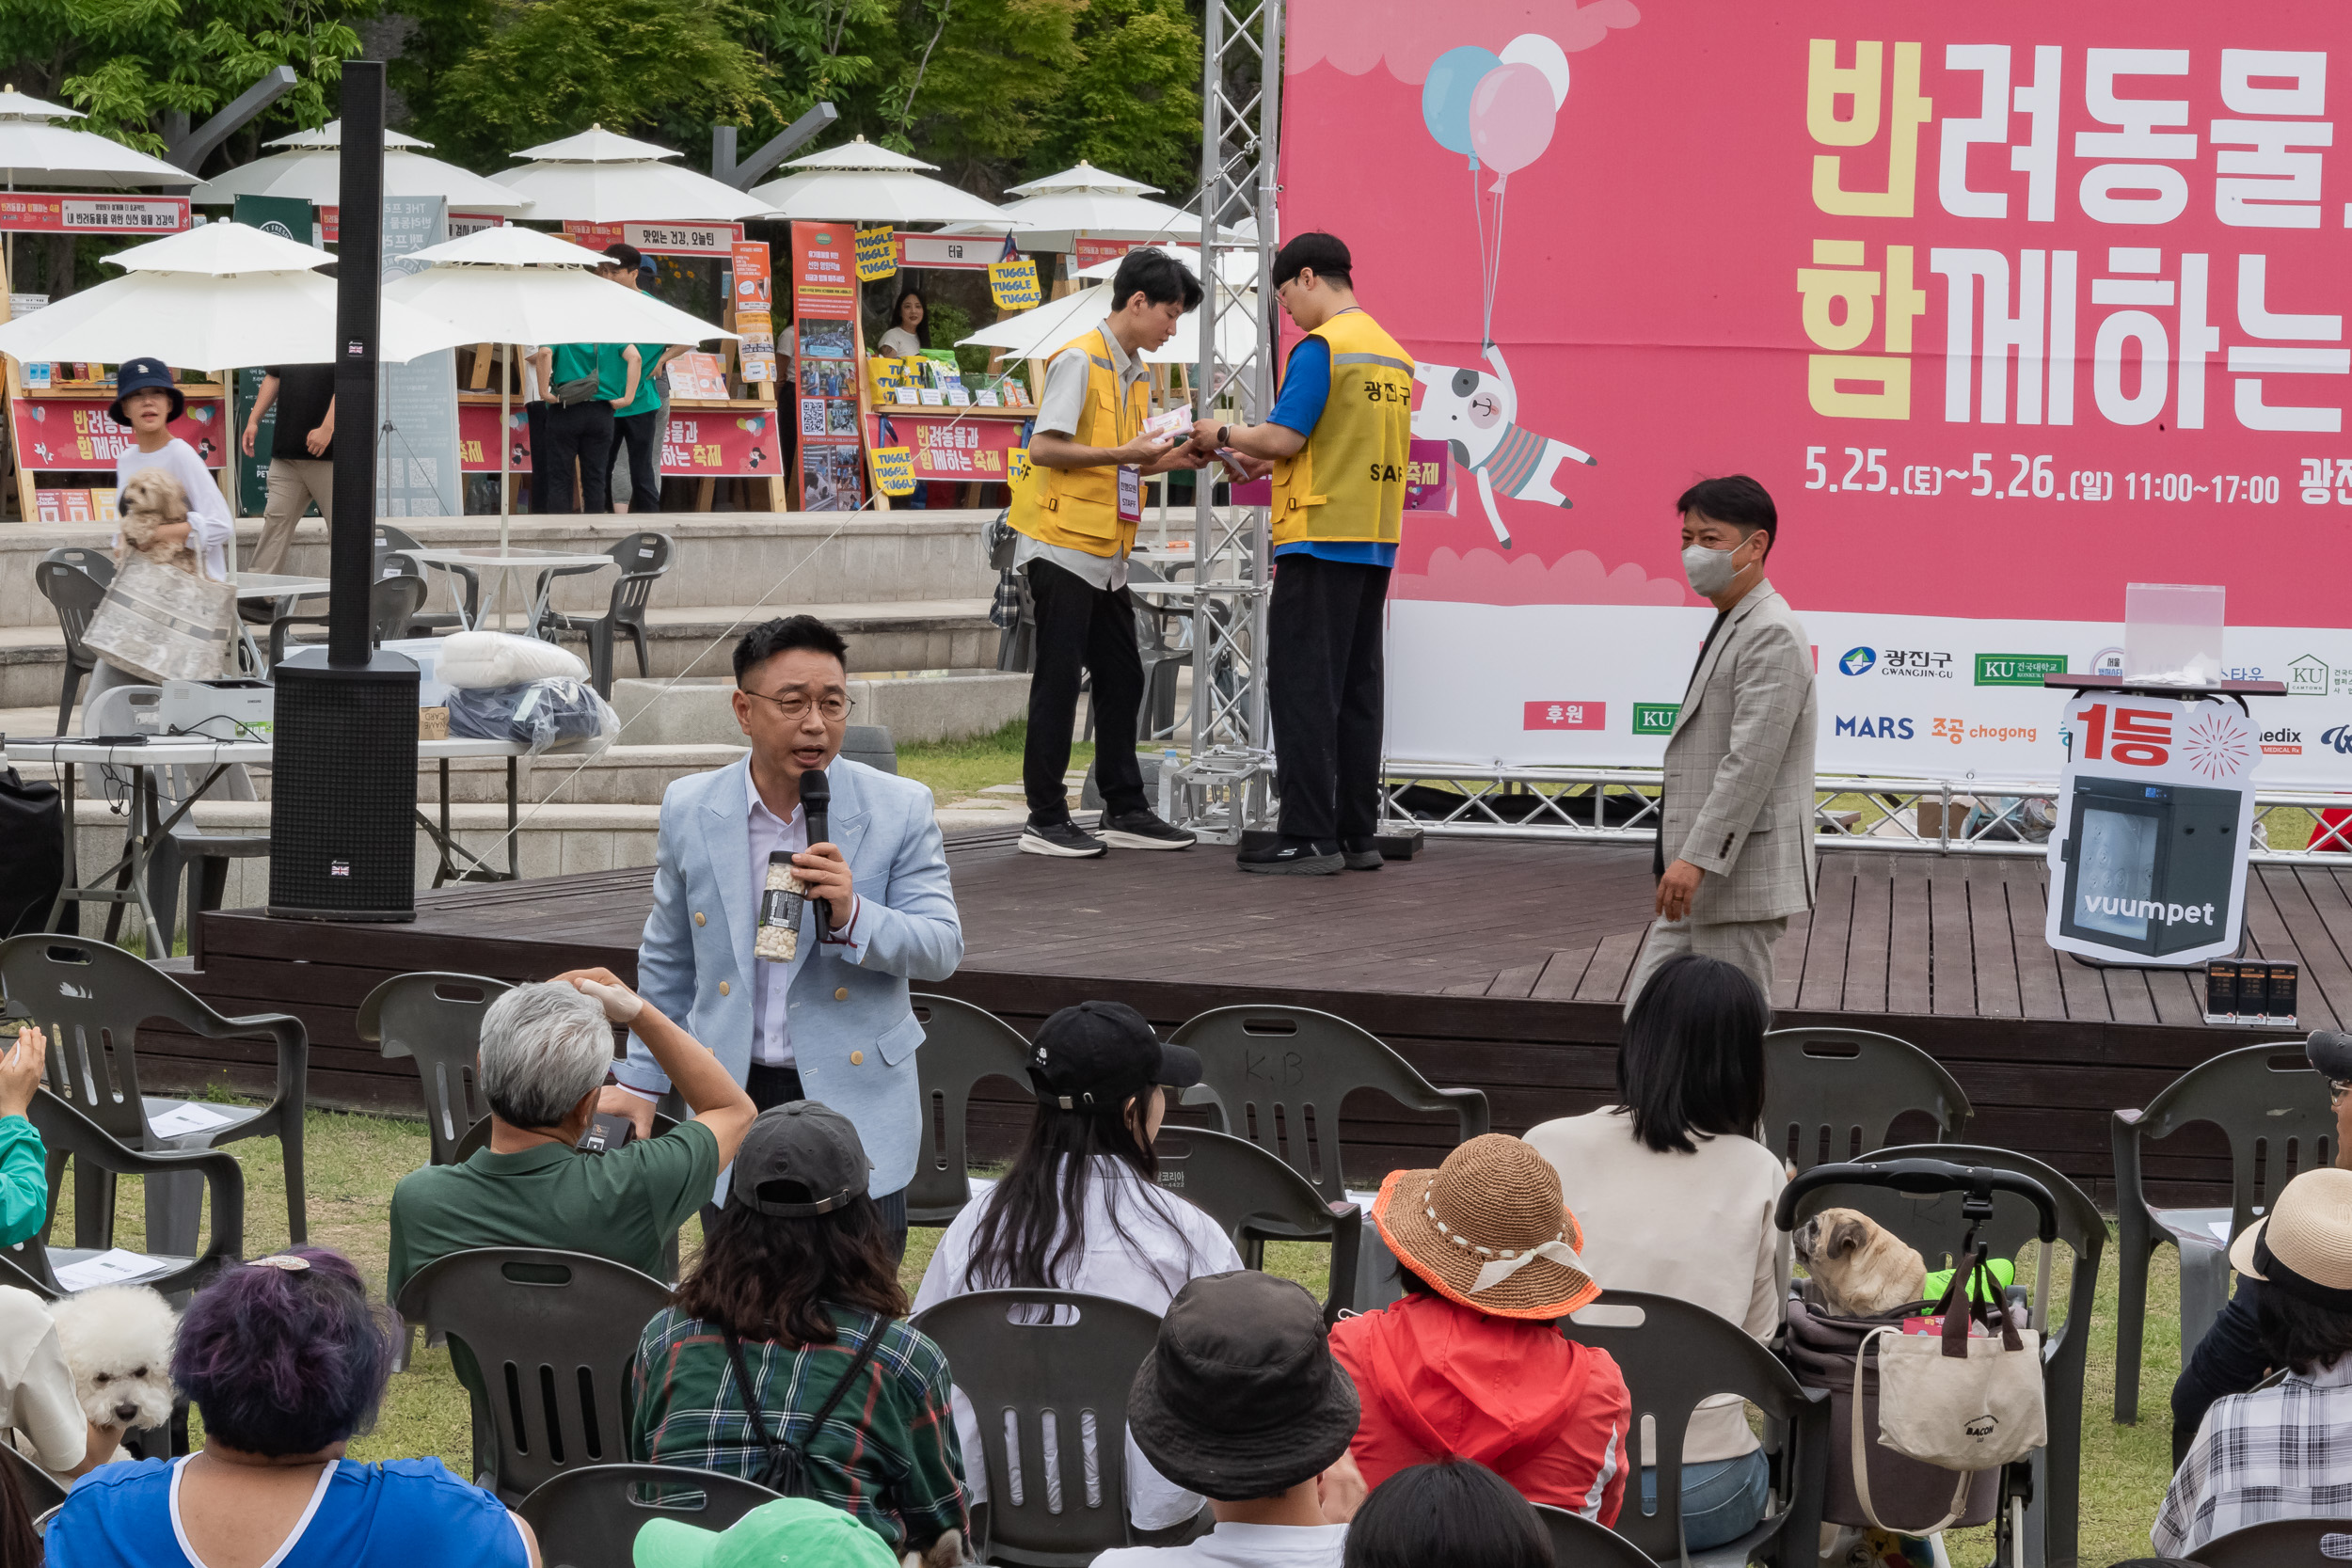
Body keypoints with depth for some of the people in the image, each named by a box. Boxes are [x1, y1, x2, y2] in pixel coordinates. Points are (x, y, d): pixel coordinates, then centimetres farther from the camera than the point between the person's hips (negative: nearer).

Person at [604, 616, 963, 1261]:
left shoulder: (900, 809, -5)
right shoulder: (690, 809, 2)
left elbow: (943, 948, -6)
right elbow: (667, 960, 15)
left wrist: (853, 915, -23)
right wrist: (641, 1079, 17)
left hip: (856, 1099, -2)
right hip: (733, 1101, 2)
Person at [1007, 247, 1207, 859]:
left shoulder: (1139, 373, 16)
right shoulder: (1079, 360, -11)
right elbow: (1045, 449, -18)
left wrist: (1171, 459, 5)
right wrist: (1124, 453, -20)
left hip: (1107, 554, 9)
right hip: (1063, 545, -9)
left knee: (1121, 679, 10)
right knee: (1059, 680, -5)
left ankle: (1125, 811, 17)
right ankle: (1045, 820, -1)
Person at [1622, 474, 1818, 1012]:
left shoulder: (1773, 634, -15)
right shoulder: (1728, 628, 18)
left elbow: (1752, 761, -23)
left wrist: (1697, 858, -26)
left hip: (1740, 881, -10)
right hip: (1698, 879, 10)